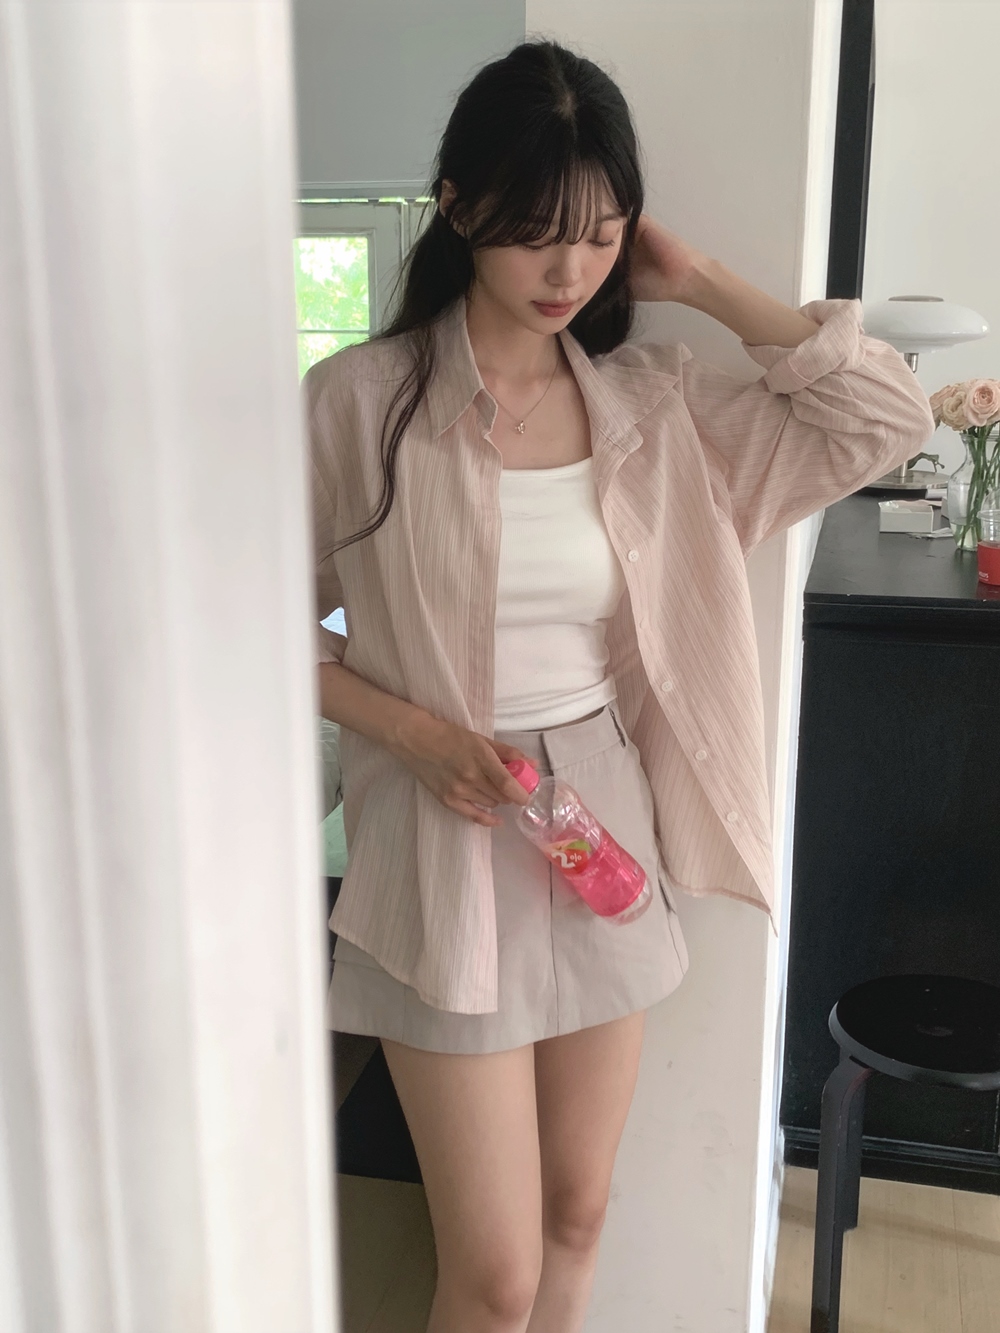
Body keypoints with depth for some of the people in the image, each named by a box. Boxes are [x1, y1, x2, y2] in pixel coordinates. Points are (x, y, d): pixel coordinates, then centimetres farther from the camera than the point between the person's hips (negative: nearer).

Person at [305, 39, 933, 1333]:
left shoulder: (649, 398, 1)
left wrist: (703, 286, -5)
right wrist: (410, 730, -17)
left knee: (577, 1216, 20)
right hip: (449, 845, -4)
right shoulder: (359, 399, -10)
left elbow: (885, 421, -3)